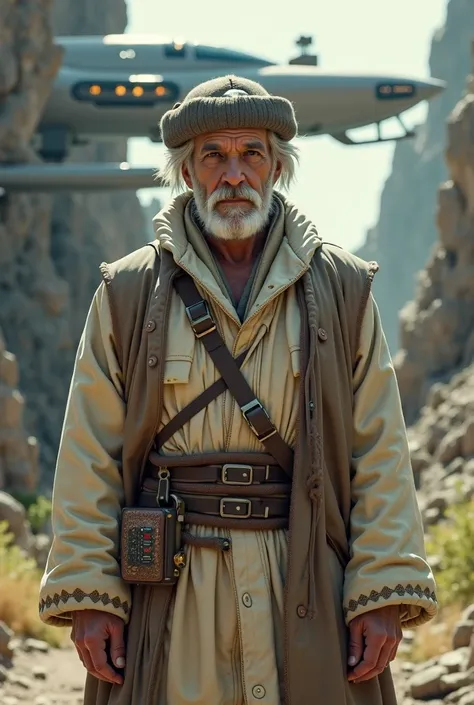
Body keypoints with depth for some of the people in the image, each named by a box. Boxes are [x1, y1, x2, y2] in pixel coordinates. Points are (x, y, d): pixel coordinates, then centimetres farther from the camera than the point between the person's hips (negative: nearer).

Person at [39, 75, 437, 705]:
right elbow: (88, 458, 4)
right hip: (169, 596, 0)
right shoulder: (128, 295, 6)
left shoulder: (344, 292, 8)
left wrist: (384, 595, -4)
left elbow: (381, 454, 4)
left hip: (307, 592, 1)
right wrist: (88, 595, -4)